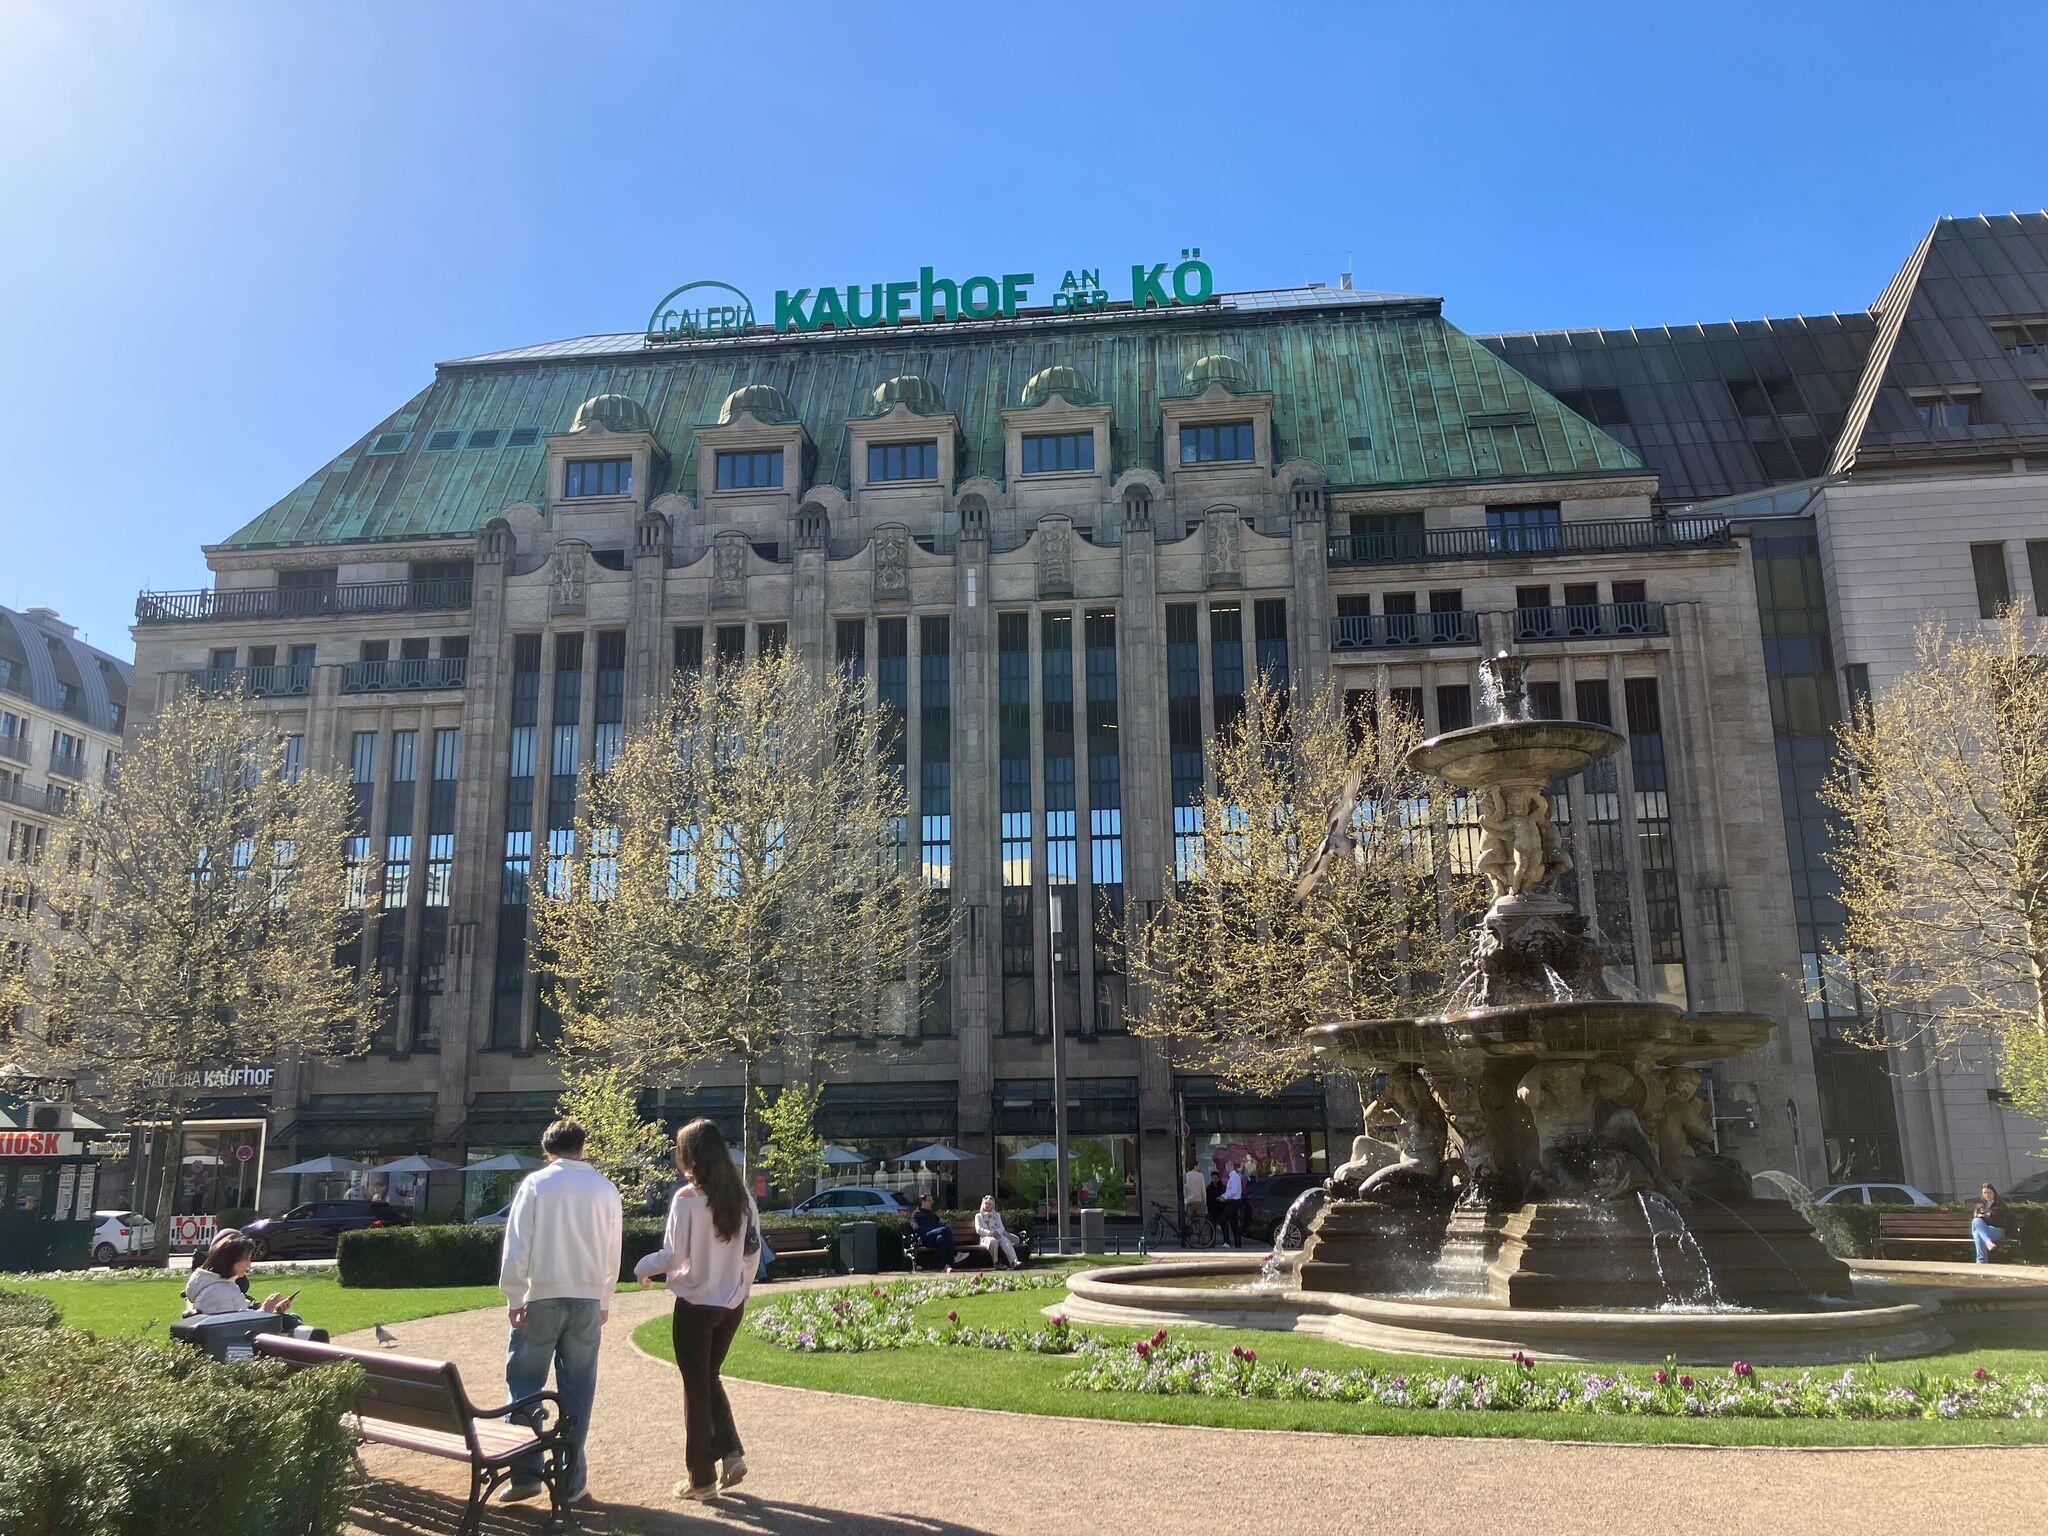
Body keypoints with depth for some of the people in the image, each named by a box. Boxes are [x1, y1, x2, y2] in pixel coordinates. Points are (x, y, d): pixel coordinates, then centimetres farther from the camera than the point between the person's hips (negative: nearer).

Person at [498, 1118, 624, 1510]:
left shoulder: (536, 1184, -4)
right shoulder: (606, 1189, 4)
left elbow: (517, 1246, -7)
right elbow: (612, 1254, 9)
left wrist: (514, 1299, -3)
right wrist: (604, 1301, 19)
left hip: (541, 1297, -2)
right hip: (588, 1300, 2)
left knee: (524, 1382, 9)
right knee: (577, 1389, 8)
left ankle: (525, 1474, 4)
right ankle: (572, 1481, 11)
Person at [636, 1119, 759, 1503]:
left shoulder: (687, 1198, -16)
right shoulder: (741, 1195, 1)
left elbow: (672, 1256, -16)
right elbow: (753, 1247, 7)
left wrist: (642, 1268, 3)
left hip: (696, 1304, -5)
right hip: (733, 1304, 5)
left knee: (696, 1387, 7)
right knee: (710, 1378, 22)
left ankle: (701, 1478, 14)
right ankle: (731, 1452, 9)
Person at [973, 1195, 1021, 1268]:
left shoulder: (997, 1215, 24)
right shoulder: (978, 1216, 15)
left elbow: (1002, 1228, 10)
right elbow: (979, 1230, -1)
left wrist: (997, 1232, -14)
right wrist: (989, 1233, -19)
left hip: (998, 1236, 3)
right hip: (985, 1237, -3)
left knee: (1006, 1241, -34)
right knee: (993, 1241, -41)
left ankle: (1014, 1261, -53)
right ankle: (995, 1263, -35)